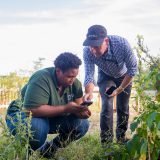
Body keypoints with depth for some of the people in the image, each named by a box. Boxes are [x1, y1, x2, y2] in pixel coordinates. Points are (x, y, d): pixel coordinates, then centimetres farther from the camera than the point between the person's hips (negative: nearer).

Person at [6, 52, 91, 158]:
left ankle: (48, 149, 7)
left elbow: (78, 105, -5)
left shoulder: (75, 83, -9)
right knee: (37, 128, -40)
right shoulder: (41, 79, -31)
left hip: (51, 119, 7)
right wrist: (66, 108, -36)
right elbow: (33, 110, -38)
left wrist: (81, 111, -30)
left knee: (83, 124, -10)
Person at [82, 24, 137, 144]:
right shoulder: (87, 51, -35)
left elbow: (133, 69, -28)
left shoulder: (122, 43, -40)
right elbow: (89, 75, -32)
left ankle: (121, 138, 23)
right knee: (107, 105, -14)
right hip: (105, 76, 0)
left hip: (124, 75, 0)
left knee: (123, 107, 4)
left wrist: (119, 90, -31)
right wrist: (89, 92, -53)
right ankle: (106, 141, -5)